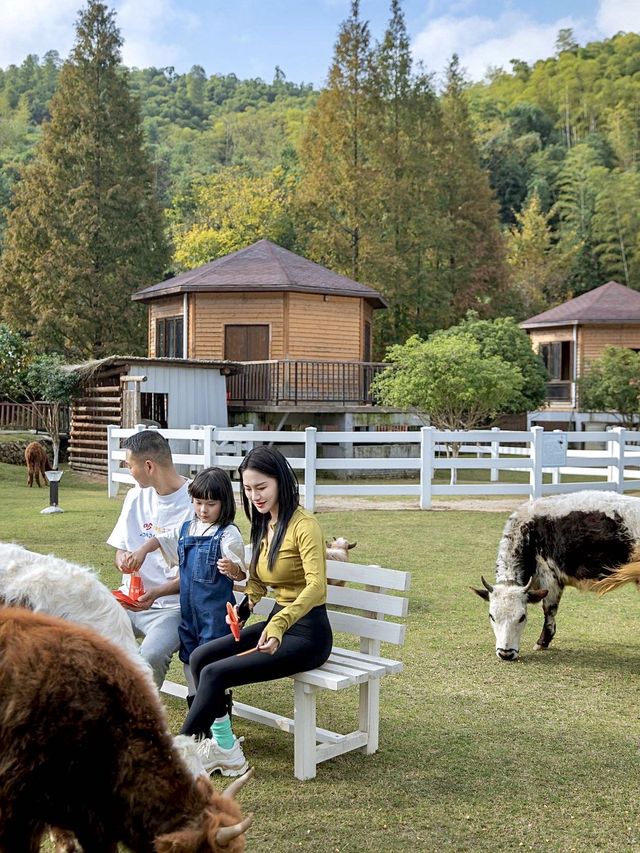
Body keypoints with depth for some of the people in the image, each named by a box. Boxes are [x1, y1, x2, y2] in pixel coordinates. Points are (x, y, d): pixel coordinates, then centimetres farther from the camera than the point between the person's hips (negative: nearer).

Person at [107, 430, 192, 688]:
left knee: (149, 657, -32)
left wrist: (156, 592, -24)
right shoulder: (136, 496, 11)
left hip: (173, 606, -6)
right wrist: (122, 558, -5)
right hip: (130, 599, 6)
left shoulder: (195, 503, -11)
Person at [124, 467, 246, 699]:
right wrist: (141, 551, 1)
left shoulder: (228, 534, -13)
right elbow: (160, 540, 19)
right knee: (189, 656, 18)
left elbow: (240, 575, -13)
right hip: (188, 606, 7)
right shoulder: (186, 529, 6)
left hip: (215, 609, -7)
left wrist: (231, 569, -34)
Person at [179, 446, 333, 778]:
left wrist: (278, 625, -44)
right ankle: (225, 748, 0)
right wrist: (246, 602, -3)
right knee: (199, 657, -7)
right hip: (276, 623, 9)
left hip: (307, 633, -8)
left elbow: (317, 585, -30)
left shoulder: (303, 525, -17)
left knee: (215, 674, -18)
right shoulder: (263, 525, 11)